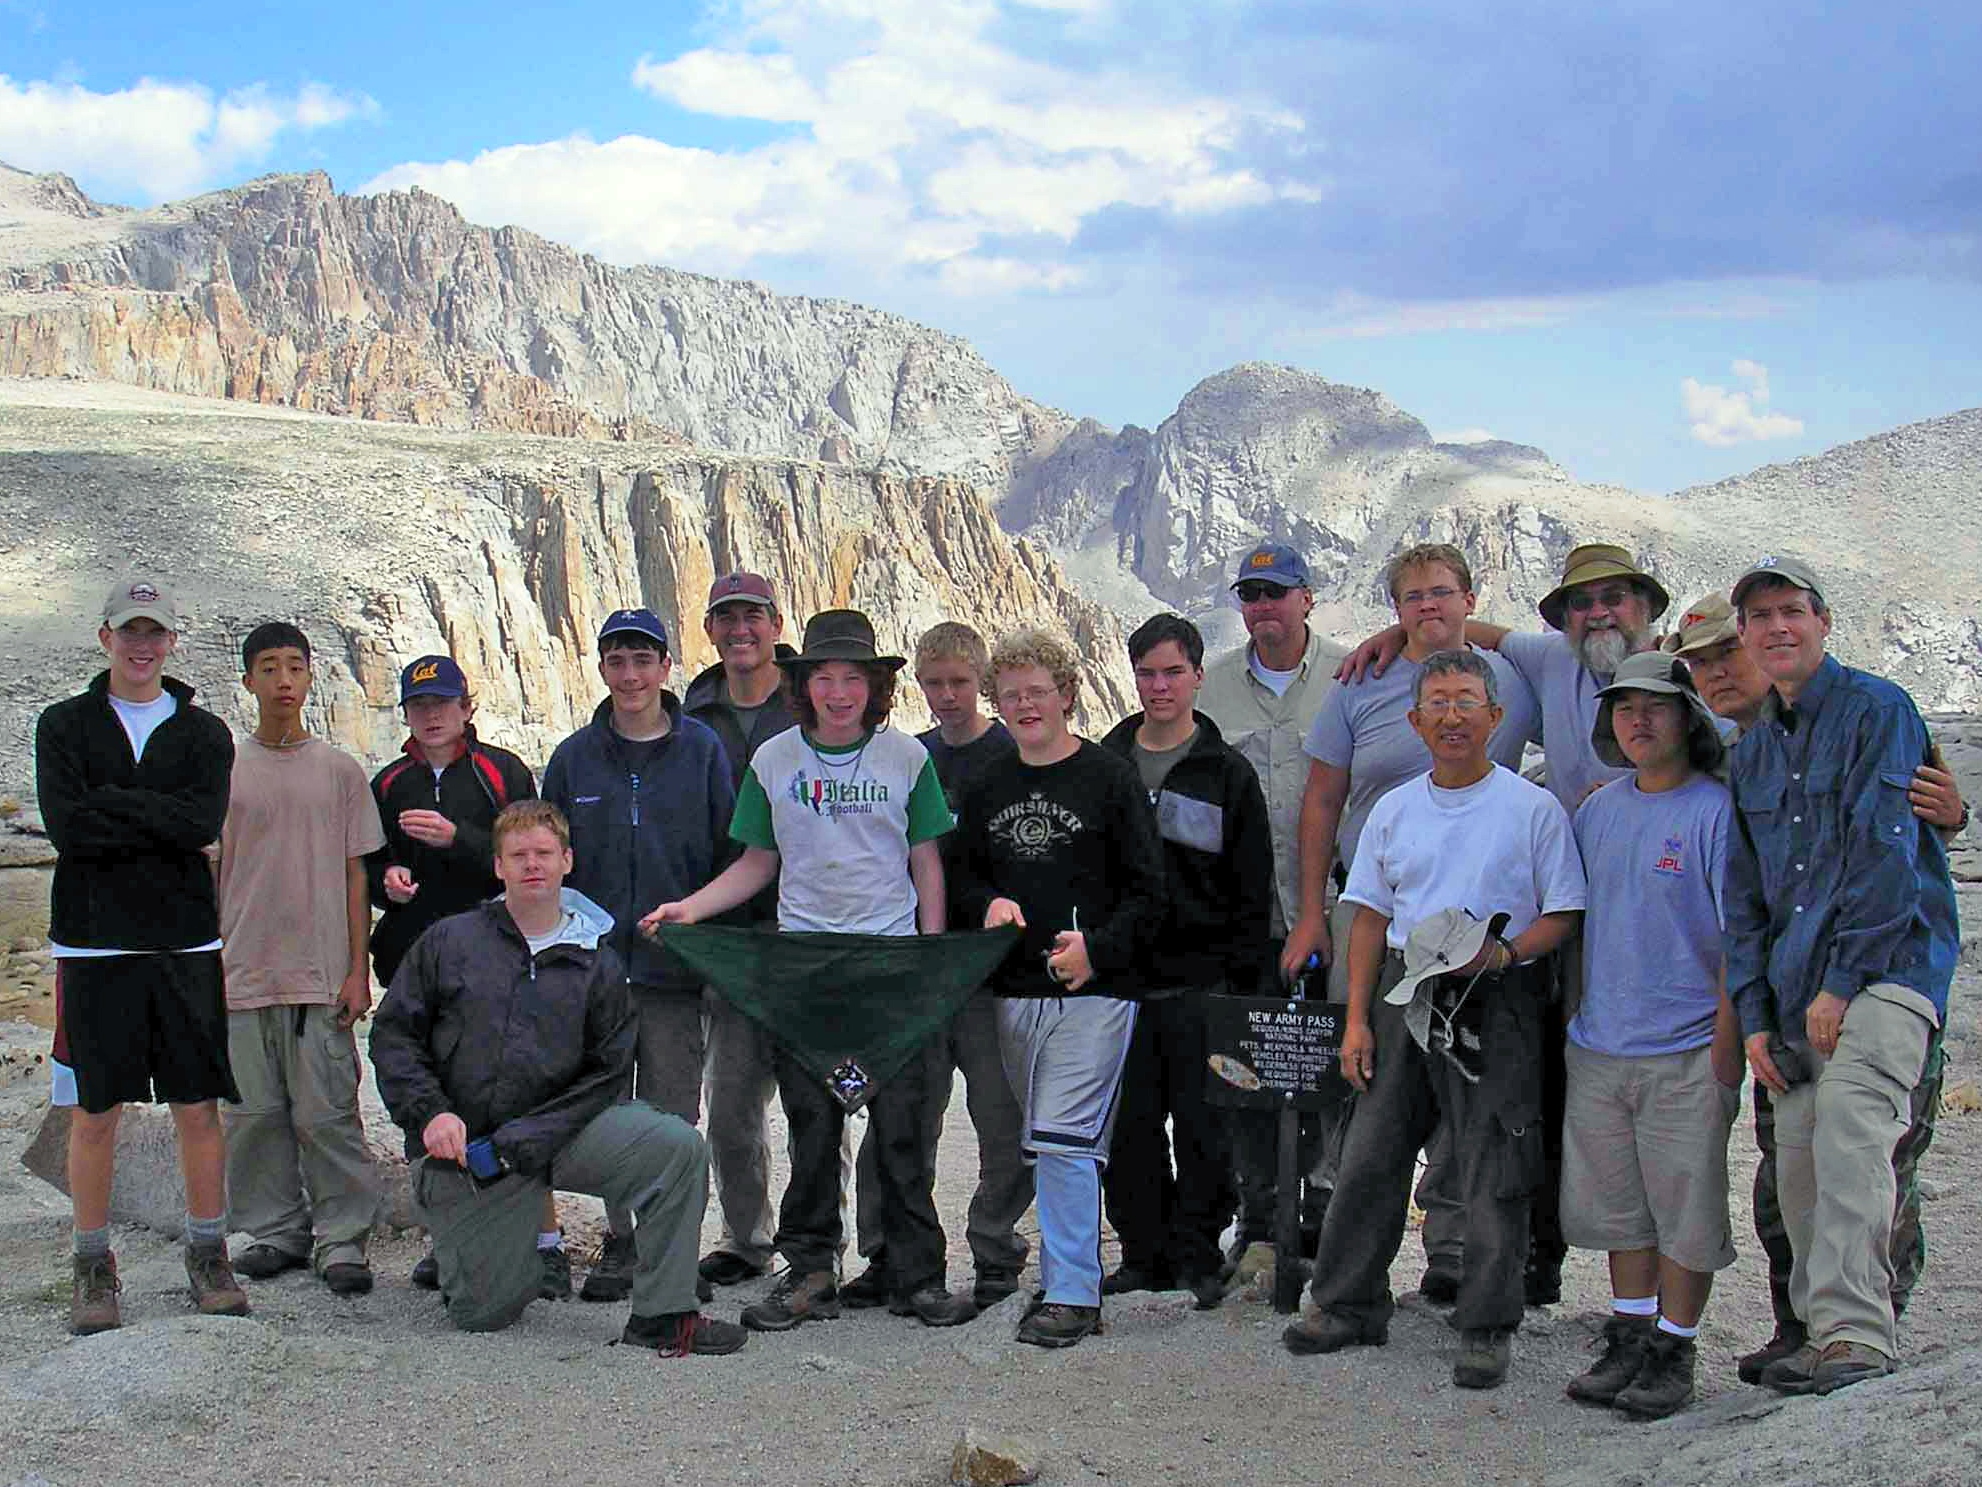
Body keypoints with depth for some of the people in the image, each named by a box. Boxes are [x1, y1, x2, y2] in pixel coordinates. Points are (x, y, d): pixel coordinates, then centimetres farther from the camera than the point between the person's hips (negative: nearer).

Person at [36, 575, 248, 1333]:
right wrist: (159, 821, -9)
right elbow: (64, 822, -8)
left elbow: (203, 822, -9)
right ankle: (93, 1268, 13)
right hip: (94, 941, -1)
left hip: (186, 940, 1)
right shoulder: (65, 725, 7)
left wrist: (113, 806, -11)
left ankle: (208, 1256, 13)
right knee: (95, 1111, 3)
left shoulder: (203, 733, 9)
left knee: (199, 1106, 2)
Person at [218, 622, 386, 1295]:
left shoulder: (339, 770, 6)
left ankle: (341, 1239, 4)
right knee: (255, 1112, 6)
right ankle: (274, 1231, 17)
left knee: (326, 1112, -3)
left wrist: (358, 970, -1)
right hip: (242, 972, 2)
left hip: (321, 974, -2)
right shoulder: (224, 769, 7)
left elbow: (355, 874, 5)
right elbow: (209, 872, 10)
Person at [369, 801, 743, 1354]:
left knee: (678, 1146, -24)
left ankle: (662, 1314, -15)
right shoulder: (449, 942, 4)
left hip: (557, 1135, 1)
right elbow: (394, 1035, 3)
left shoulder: (596, 963, 6)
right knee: (482, 1313, -4)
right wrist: (430, 1112, -14)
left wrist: (528, 1137, -14)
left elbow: (606, 1070, -1)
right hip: (462, 1143, -1)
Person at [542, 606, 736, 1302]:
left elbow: (728, 856, 3)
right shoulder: (574, 758, 7)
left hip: (675, 963, -2)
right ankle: (620, 1240, 17)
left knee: (671, 1116, 1)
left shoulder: (701, 750, 1)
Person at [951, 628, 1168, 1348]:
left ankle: (1072, 1294, -8)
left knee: (1064, 1139, -13)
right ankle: (1065, 1276, 20)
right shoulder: (987, 788, 14)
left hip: (1094, 991, -6)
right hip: (1014, 992, 6)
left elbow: (1148, 892, -3)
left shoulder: (1110, 778, -2)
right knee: (1041, 1143, 10)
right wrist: (989, 903, -2)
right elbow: (965, 877, 21)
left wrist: (1096, 948, -17)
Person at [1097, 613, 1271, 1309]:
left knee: (1202, 1129, 0)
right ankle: (1145, 1255, 15)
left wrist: (1241, 982, -5)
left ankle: (1197, 1258, 11)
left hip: (1199, 983, -2)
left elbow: (1253, 892, 2)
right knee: (1129, 1127, 5)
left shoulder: (1228, 774, 3)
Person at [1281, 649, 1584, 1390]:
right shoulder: (1394, 810, 11)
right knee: (1369, 1157, 7)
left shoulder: (1533, 808, -1)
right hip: (1404, 995, 4)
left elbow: (1565, 914, -2)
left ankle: (1486, 1329, 9)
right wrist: (1356, 1019, 6)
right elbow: (1370, 917, 13)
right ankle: (1347, 1305, 20)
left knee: (1495, 1174, -1)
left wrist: (1502, 953, -20)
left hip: (1497, 1003, -4)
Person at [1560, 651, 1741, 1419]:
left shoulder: (1717, 811, -8)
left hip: (1687, 1052, -5)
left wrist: (1727, 1044, -13)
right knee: (1618, 1204, 13)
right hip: (1599, 1049, 6)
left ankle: (1674, 1350, 15)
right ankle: (1629, 1338, 25)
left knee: (1686, 1209, 3)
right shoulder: (1599, 809, 9)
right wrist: (1574, 1016, 15)